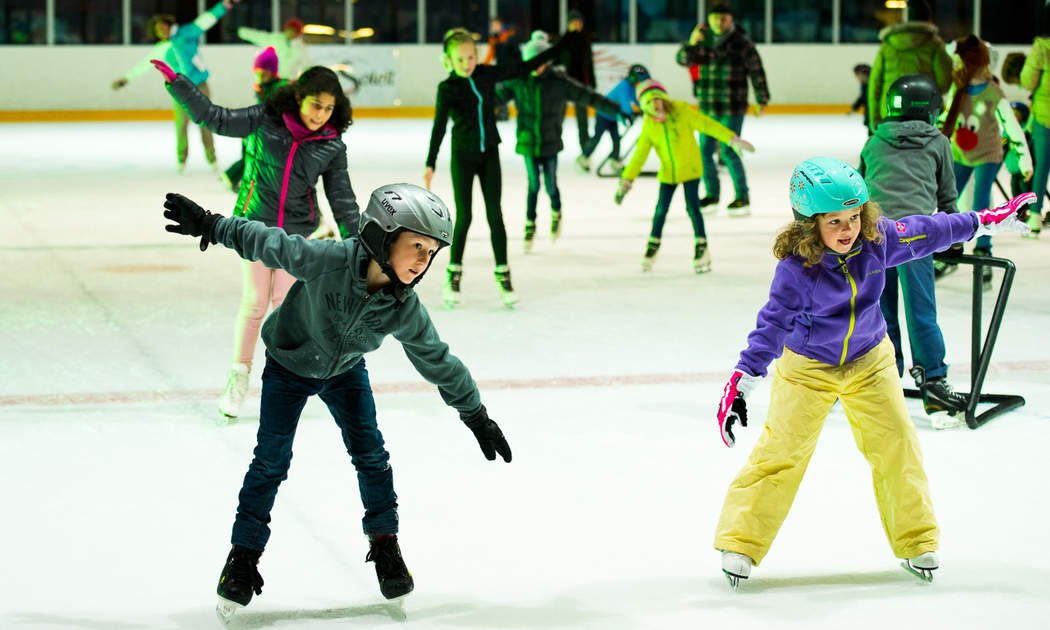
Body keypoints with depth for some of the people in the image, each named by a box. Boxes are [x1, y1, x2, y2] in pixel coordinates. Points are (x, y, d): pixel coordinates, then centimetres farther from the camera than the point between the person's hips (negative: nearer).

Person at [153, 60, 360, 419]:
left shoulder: (331, 146, -6)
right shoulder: (265, 120, -12)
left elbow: (341, 194, 2)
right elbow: (217, 120, -11)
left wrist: (354, 239, 0)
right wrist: (177, 84, -18)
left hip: (297, 231, 1)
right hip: (255, 224, -1)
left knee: (285, 300, -3)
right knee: (255, 302, -2)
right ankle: (239, 376, 14)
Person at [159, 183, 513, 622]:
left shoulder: (405, 310, -25)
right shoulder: (327, 260, -38)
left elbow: (438, 361, -11)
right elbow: (270, 244, -23)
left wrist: (476, 416, -4)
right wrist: (210, 225, -18)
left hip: (345, 371, 3)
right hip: (289, 365, -3)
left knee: (370, 452, -1)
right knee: (271, 459, -5)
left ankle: (384, 543, 18)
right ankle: (243, 555, 6)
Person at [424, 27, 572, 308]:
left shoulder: (487, 74, -1)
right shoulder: (447, 88, -11)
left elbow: (523, 68, 6)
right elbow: (439, 126, -20)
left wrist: (562, 46, 6)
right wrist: (430, 164, -30)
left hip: (489, 153, 3)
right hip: (462, 156, -3)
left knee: (494, 214, 0)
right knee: (464, 215, -3)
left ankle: (503, 274, 6)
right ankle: (454, 274, 10)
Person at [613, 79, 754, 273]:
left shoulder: (682, 112, -14)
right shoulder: (648, 128, -5)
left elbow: (707, 125, -11)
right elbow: (639, 156, -1)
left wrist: (733, 140, -14)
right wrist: (626, 181, -4)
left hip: (690, 169, -3)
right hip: (667, 173, 3)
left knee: (692, 207, -7)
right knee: (661, 209, 6)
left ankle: (702, 248, 5)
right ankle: (653, 245, 26)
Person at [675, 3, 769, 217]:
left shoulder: (741, 42, -7)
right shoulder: (703, 40, 7)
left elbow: (756, 71, -4)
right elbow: (683, 59, 4)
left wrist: (762, 100, -3)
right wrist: (691, 45, -17)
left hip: (732, 108, -6)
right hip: (707, 107, 6)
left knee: (729, 152, -9)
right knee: (705, 151, 10)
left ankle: (742, 197, 2)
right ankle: (712, 194, 26)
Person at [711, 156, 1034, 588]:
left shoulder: (876, 241, -16)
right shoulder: (796, 267, -27)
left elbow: (926, 232, 1)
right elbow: (773, 325, -25)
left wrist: (985, 221, 12)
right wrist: (740, 383, -31)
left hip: (869, 362, 4)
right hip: (807, 367, -4)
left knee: (896, 448, 4)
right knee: (780, 451, -8)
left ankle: (916, 541, 21)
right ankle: (741, 542, 3)